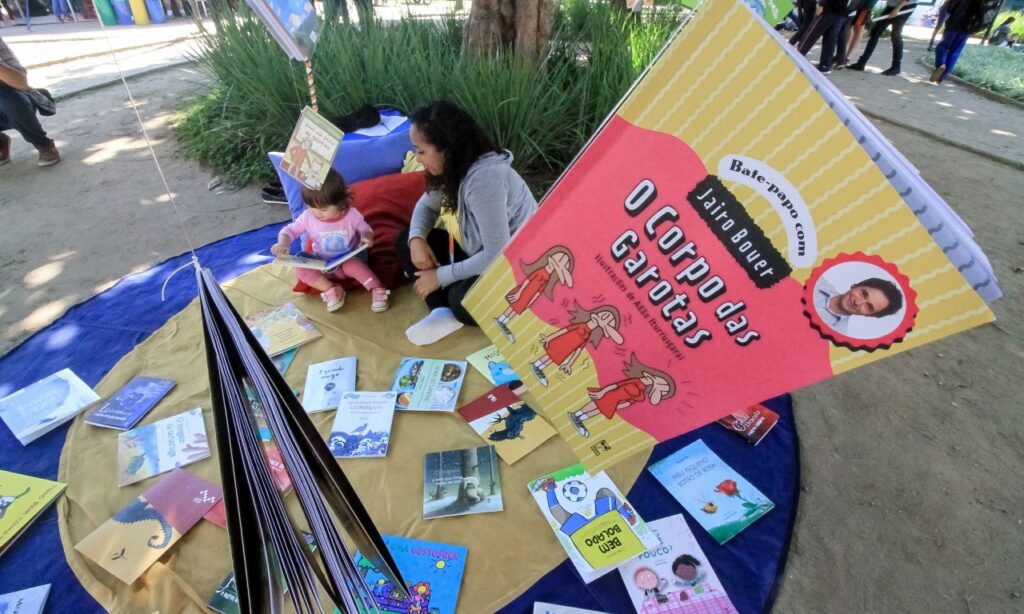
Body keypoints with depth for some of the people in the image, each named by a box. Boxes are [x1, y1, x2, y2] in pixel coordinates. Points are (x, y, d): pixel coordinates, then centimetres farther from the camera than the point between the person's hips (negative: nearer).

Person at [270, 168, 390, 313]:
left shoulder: (351, 215, -17)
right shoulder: (308, 217, -13)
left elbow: (364, 228, -2)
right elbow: (290, 230, -3)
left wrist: (366, 235, -27)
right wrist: (282, 242, -24)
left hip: (349, 260, -3)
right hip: (322, 265, 3)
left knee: (353, 265, -37)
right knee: (300, 269, -21)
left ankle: (377, 289, -28)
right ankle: (331, 289, -22)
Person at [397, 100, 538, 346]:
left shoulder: (485, 178, -30)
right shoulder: (455, 166, -4)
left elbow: (498, 255, -30)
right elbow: (427, 204, 13)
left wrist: (441, 276, -21)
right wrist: (417, 238, -8)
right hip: (482, 254, 10)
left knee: (463, 302, -38)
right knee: (405, 240, 1)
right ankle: (443, 312, -11)